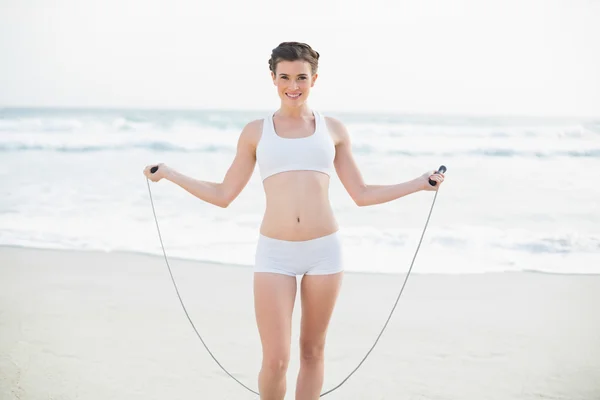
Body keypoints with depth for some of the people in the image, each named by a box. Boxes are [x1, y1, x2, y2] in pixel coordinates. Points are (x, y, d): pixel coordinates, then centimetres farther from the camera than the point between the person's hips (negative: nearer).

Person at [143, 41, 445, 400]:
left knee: (312, 351, 10)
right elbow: (222, 195, 11)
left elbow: (363, 195, 13)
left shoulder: (333, 129, 10)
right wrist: (168, 173, 9)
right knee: (275, 360, -5)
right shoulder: (256, 132, 8)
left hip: (324, 250, 1)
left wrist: (421, 183, 11)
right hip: (275, 253, -1)